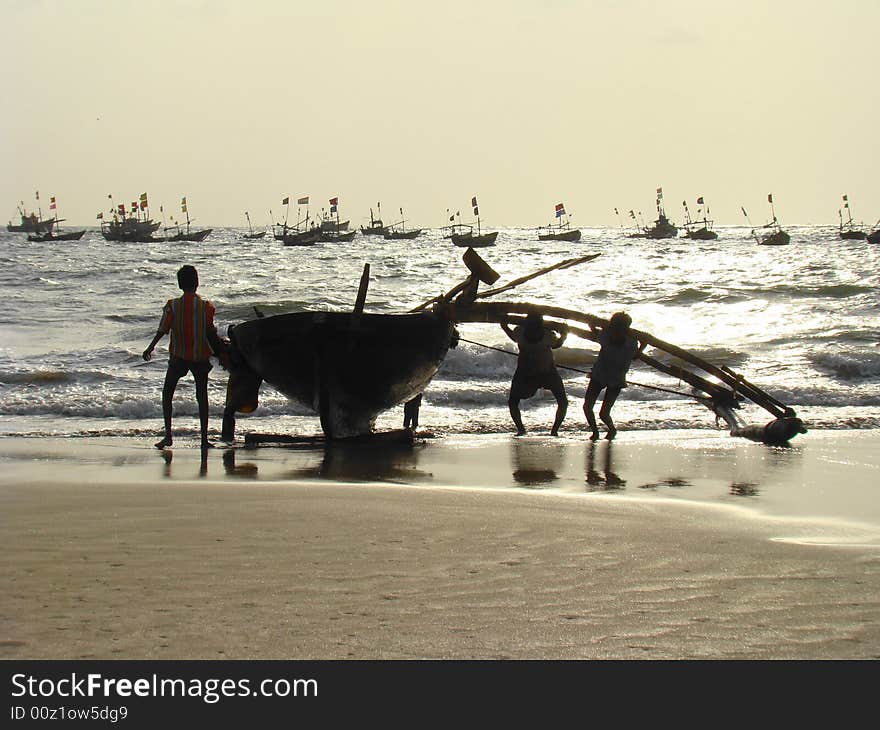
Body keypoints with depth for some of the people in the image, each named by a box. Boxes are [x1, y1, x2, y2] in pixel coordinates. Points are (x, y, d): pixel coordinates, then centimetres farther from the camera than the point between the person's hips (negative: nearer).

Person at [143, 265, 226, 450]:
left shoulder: (173, 306, -8)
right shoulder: (206, 307, -7)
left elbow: (162, 330, -6)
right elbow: (211, 334, -3)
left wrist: (150, 348, 7)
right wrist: (222, 352, 12)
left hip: (178, 356, -1)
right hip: (200, 357, 1)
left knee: (167, 393, 12)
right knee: (201, 397, 9)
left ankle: (168, 435, 1)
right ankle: (204, 438, 5)